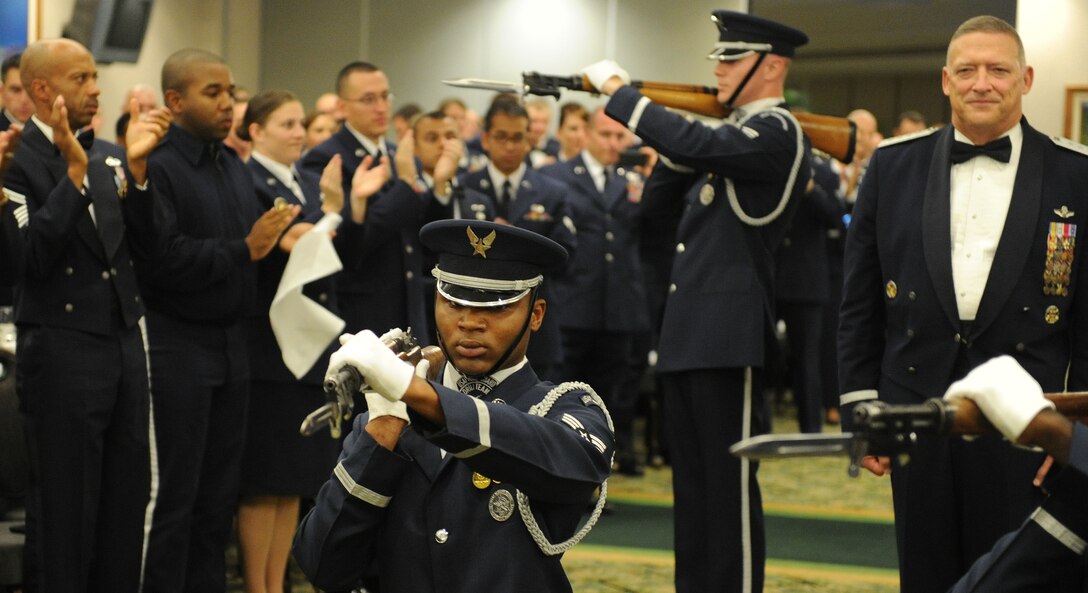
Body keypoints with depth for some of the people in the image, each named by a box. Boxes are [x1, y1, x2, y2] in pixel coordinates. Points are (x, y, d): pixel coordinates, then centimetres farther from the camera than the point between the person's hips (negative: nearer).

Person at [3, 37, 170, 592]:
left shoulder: (109, 157, 11)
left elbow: (137, 244, 4)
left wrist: (136, 167, -8)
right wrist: (73, 172, -23)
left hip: (125, 344, 6)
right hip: (61, 353, -6)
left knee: (126, 499, 11)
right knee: (63, 505, 3)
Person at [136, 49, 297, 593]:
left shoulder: (234, 166, 15)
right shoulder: (154, 167, -13)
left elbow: (257, 240, 16)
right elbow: (164, 258, -22)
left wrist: (277, 239, -5)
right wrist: (245, 250, -17)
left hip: (231, 344, 8)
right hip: (176, 348, -8)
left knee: (219, 491, 12)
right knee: (173, 493, -1)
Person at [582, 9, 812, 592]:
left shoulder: (776, 133, -11)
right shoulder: (733, 132, 18)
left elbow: (696, 145, -28)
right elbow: (658, 198, 21)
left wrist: (618, 90, -19)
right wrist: (670, 149, 4)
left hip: (728, 335, -9)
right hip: (689, 332, 9)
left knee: (729, 484, -5)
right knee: (692, 482, 14)